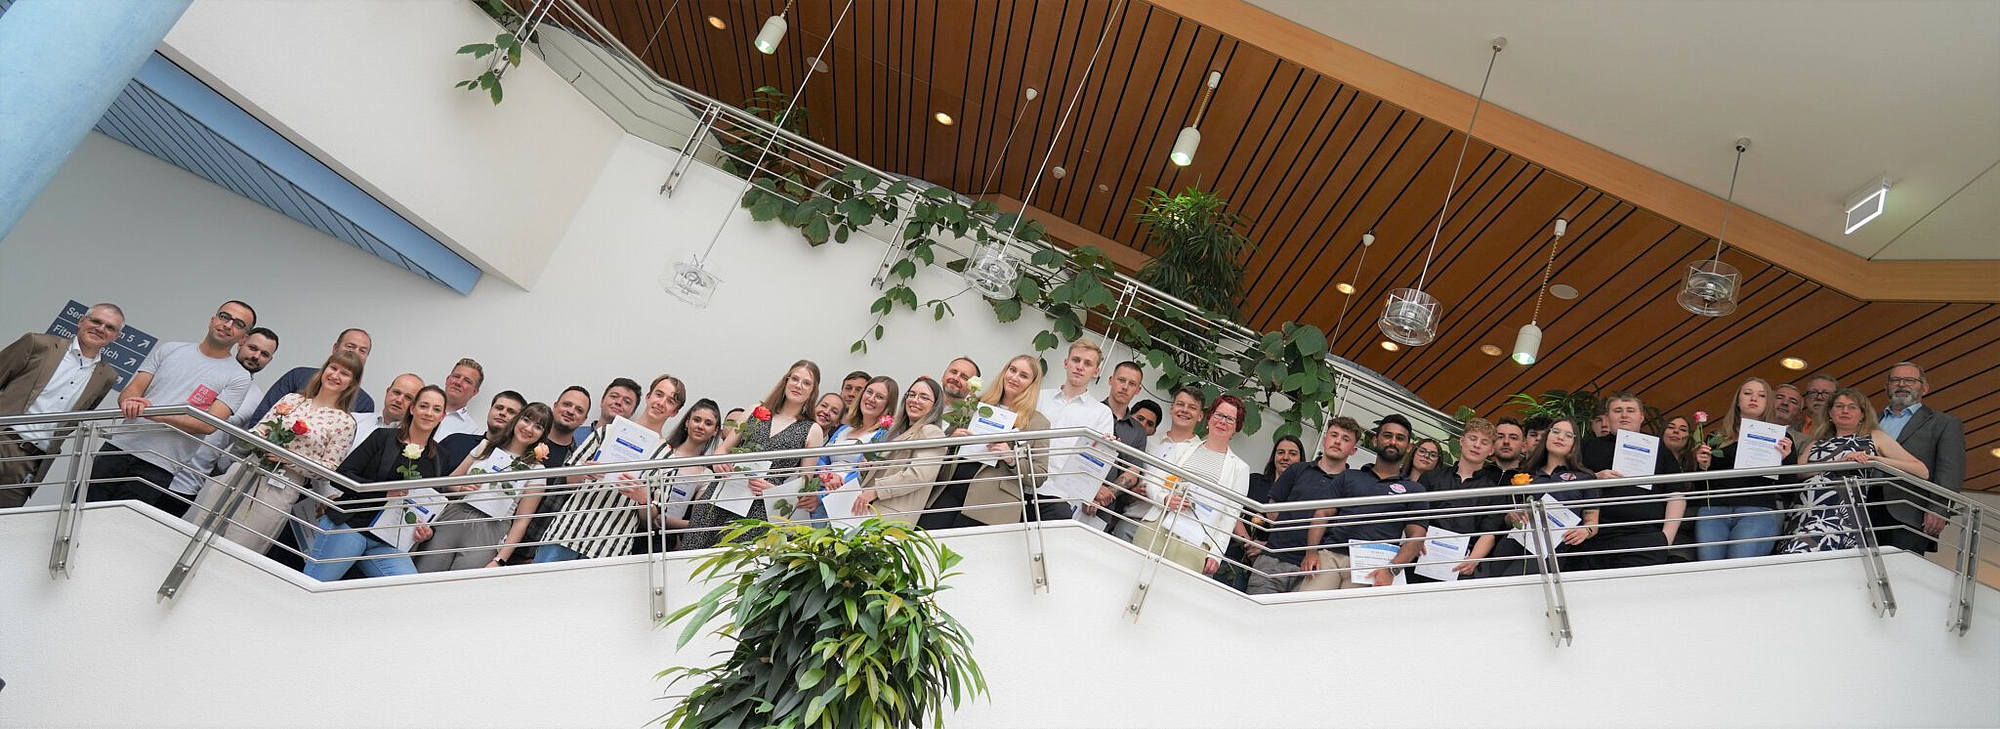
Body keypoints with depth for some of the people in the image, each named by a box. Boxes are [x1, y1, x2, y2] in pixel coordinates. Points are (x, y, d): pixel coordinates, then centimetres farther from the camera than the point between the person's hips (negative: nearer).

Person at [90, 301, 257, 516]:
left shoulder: (238, 377, -1)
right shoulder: (170, 349, 12)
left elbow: (209, 424, -11)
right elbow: (131, 390, 6)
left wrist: (155, 413, -19)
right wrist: (129, 403, -18)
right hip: (119, 446, 3)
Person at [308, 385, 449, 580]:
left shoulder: (437, 458, 11)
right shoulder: (383, 437, 3)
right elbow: (341, 477, -3)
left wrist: (428, 531, -2)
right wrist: (384, 491, -16)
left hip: (387, 543, 3)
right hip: (348, 526, -3)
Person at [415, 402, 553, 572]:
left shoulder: (535, 470, 3)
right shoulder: (486, 447, 14)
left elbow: (521, 521, -1)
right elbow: (448, 482, 19)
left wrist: (499, 560, -8)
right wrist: (460, 488, -4)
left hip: (488, 533, -3)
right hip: (452, 519, 3)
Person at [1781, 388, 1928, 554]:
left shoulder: (1875, 438, 21)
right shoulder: (1816, 445, 26)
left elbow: (1923, 472, 14)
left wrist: (1876, 459, 0)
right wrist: (1840, 461, -5)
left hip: (1840, 516, -3)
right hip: (1803, 514, 3)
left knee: (1798, 553, -31)